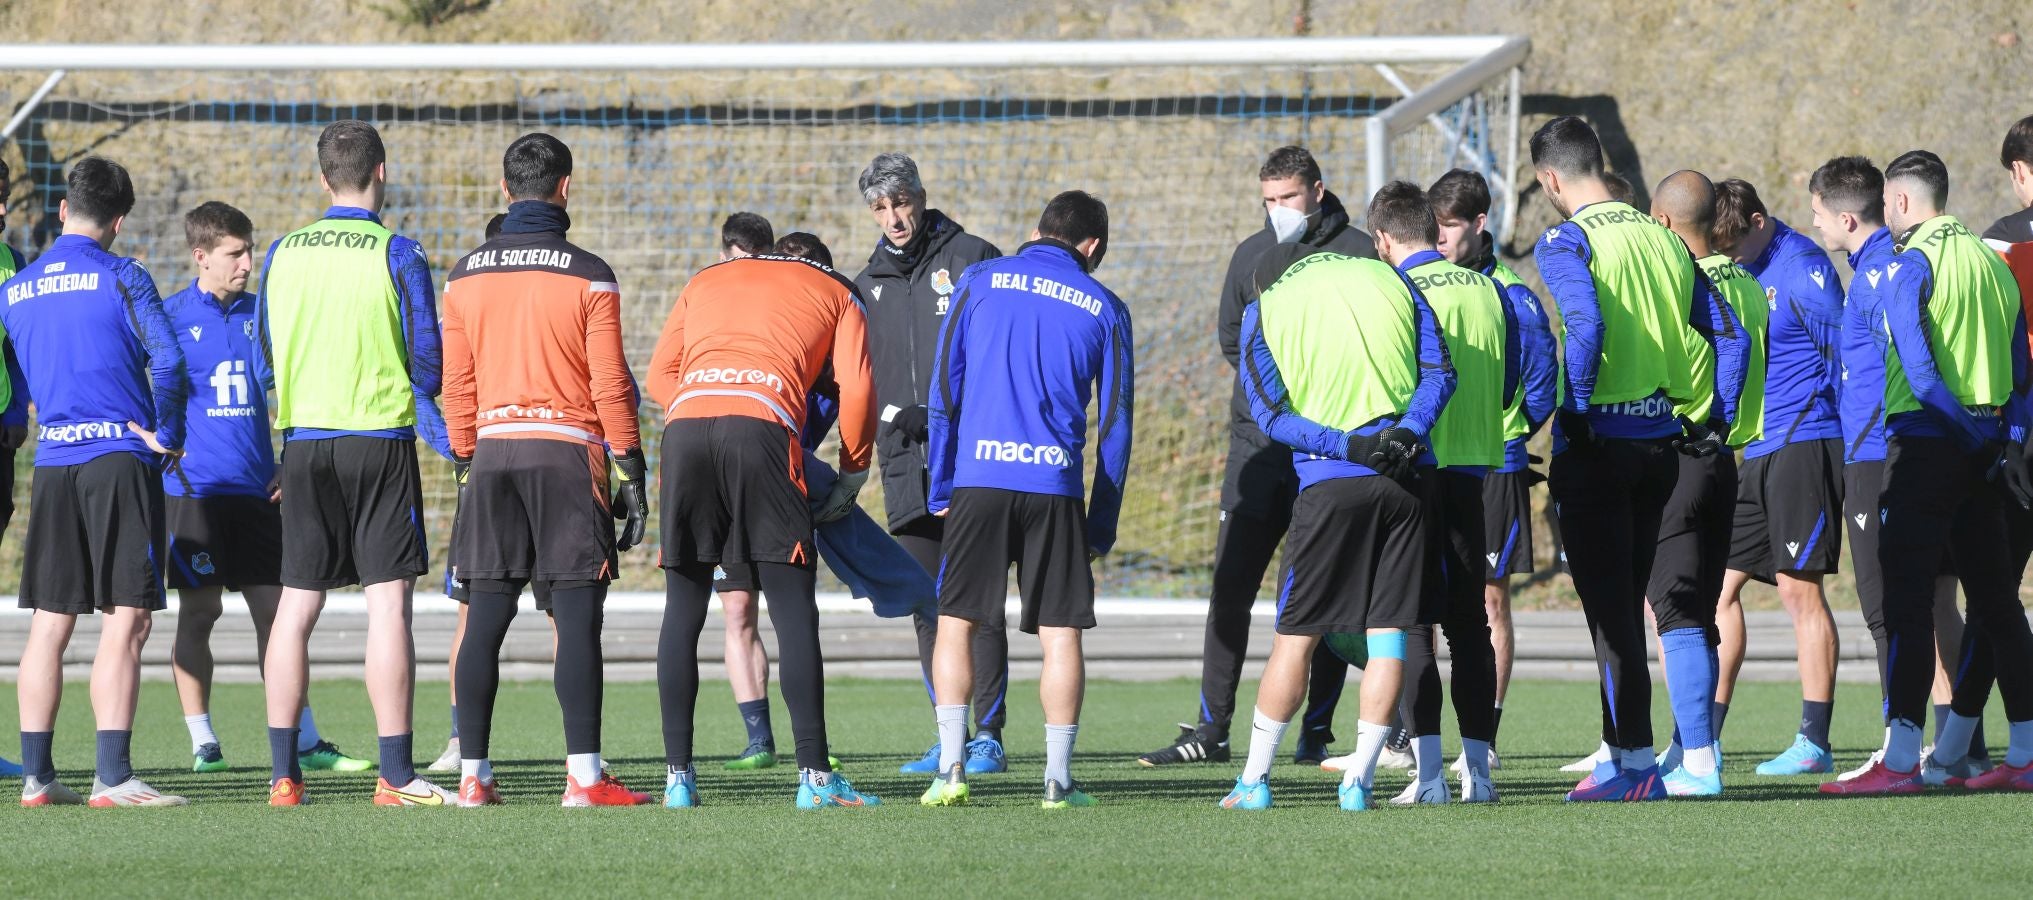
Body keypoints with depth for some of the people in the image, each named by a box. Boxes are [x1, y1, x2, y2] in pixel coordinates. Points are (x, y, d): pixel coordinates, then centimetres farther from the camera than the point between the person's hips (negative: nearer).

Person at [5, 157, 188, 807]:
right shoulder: (119, 277, -5)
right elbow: (168, 362, -14)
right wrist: (167, 435, -2)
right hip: (119, 458, -5)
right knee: (126, 619, -6)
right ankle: (112, 776, -13)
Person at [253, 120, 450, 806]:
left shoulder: (283, 253, 5)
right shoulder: (397, 254, -7)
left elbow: (262, 366, 11)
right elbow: (428, 365, -6)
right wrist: (412, 392, 17)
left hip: (303, 441, 4)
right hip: (380, 439, -4)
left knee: (296, 607, 7)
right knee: (388, 602, -4)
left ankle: (283, 771, 6)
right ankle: (395, 773, -8)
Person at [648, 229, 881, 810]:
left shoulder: (706, 281, 34)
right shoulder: (835, 293, 25)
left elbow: (660, 375, 22)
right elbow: (856, 390, 11)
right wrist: (853, 473, 20)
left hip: (685, 425, 3)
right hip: (762, 424, -3)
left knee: (683, 614, 9)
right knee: (794, 613, 0)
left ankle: (678, 777, 7)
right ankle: (814, 776, -5)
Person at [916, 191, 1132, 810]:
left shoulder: (979, 282, 9)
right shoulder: (1103, 308, 9)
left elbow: (944, 392, 8)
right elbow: (1115, 424, 9)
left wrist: (940, 490, 13)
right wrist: (1102, 524, 14)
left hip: (979, 479, 0)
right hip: (1056, 487, 0)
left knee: (955, 622, 7)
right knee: (1060, 632, 4)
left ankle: (951, 770, 0)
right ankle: (1058, 779, 1)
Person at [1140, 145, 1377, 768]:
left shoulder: (1358, 254, -2)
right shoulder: (1251, 254, 11)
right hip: (1258, 441, 4)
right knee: (1230, 586, 0)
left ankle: (1317, 731, 7)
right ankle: (1210, 729, 4)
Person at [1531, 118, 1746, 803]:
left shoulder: (1566, 243, -9)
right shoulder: (1663, 240, 11)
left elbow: (1586, 326, -26)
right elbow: (1728, 335, 10)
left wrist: (1576, 412, -16)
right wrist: (1715, 420, 15)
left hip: (1597, 443, -6)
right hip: (1661, 440, 6)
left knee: (1608, 610, -2)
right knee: (1626, 604, 16)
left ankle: (1637, 764, -4)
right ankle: (1622, 749, 21)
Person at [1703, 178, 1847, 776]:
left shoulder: (1801, 268, -12)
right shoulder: (1739, 272, 14)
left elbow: (1847, 356, -13)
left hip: (1804, 444, -9)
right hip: (1753, 452, 9)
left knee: (1799, 587, -7)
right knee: (1718, 580, 7)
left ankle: (1813, 743, -3)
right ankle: (1703, 735, 10)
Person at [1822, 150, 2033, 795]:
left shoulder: (1910, 264, -8)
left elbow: (1919, 368, -17)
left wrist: (1974, 432, -11)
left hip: (1925, 443, -7)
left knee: (1906, 601, -8)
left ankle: (1901, 759, -15)